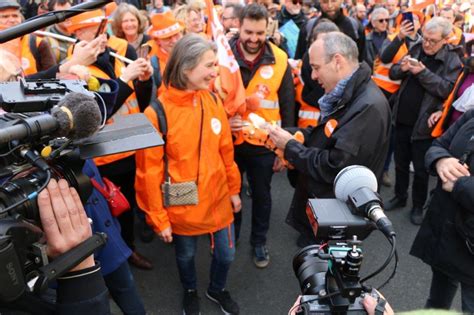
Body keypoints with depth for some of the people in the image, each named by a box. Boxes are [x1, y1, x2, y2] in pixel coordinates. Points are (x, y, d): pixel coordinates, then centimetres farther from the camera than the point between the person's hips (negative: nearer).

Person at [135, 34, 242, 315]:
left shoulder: (213, 102, -6)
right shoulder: (157, 113, -21)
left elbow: (226, 151, 5)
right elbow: (150, 171, -14)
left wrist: (234, 189, 11)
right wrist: (158, 217, -9)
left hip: (218, 199, 4)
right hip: (183, 206, -3)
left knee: (226, 254, 19)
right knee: (186, 255, 21)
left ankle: (218, 290, 51)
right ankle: (190, 292, 54)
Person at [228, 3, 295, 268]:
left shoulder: (280, 60, -8)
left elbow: (287, 106, -1)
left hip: (264, 143, 0)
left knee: (262, 195, 17)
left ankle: (259, 241, 39)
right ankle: (229, 236, 43)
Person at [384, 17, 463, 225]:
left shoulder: (452, 60, -8)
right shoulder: (416, 49, 4)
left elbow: (446, 89, -19)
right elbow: (392, 74, 5)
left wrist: (423, 73, -27)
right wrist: (402, 68, -17)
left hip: (424, 123, -4)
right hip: (402, 119, 4)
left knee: (421, 169, 8)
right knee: (401, 163, 18)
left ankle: (418, 206, 26)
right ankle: (400, 197, 37)